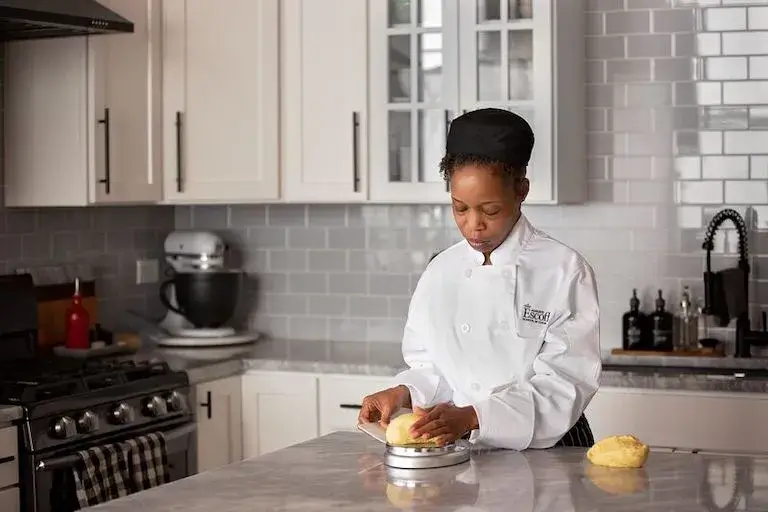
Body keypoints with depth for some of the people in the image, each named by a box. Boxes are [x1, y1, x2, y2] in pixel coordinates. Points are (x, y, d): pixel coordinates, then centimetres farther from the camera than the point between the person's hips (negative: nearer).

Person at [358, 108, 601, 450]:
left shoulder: (565, 271, -6)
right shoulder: (440, 272, 7)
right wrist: (402, 394, -7)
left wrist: (472, 417, -24)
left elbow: (564, 385, -12)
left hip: (549, 451, -2)